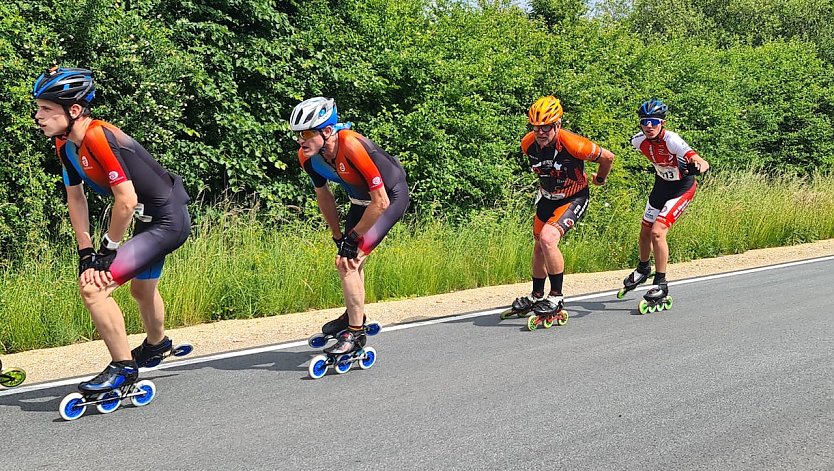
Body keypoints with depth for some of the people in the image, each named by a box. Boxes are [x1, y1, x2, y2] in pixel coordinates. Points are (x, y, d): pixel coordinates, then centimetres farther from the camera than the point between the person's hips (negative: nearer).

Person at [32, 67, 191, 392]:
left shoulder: (98, 137, -29)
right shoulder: (65, 144, -1)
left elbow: (126, 200, -29)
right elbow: (75, 198, 5)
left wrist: (107, 251, -17)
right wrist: (86, 252, -2)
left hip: (168, 221, -10)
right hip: (151, 219, 10)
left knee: (93, 287, -17)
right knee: (142, 289, 32)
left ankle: (123, 368, -3)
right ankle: (156, 345, 60)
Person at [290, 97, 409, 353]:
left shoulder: (353, 147, -38)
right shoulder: (308, 156, -17)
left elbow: (380, 203, -32)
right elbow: (323, 195, 1)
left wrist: (352, 238, -23)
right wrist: (338, 236, 1)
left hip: (391, 196, -8)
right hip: (360, 199, 8)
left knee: (348, 261, -16)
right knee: (350, 258, 16)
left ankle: (356, 332, -6)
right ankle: (354, 315, 39)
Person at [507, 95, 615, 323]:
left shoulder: (573, 145, -31)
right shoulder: (528, 144, -15)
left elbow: (607, 157, -14)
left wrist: (600, 179, 4)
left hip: (574, 198, -6)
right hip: (548, 197, 6)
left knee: (548, 239, -26)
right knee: (539, 246, 16)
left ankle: (556, 297, -13)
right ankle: (536, 297, 37)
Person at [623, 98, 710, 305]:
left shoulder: (671, 140, -32)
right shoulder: (638, 140, -15)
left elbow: (704, 163, -44)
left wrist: (697, 166, -65)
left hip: (682, 187, -6)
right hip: (661, 183, 6)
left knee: (657, 232, -19)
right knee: (645, 231, 15)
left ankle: (661, 284, -7)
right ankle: (643, 269, 44)